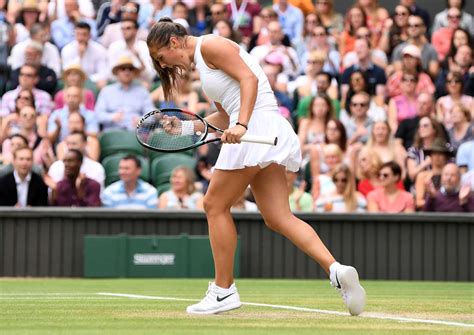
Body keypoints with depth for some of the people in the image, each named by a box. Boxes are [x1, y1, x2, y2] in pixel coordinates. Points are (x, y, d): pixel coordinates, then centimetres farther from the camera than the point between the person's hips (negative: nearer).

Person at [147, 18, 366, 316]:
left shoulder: (210, 45, -4)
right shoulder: (201, 62, 25)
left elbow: (249, 78, -15)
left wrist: (241, 124, -25)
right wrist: (186, 127, 16)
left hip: (257, 122, -10)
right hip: (270, 134, 10)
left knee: (215, 205, 1)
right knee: (279, 217, 1)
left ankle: (224, 290, 7)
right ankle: (336, 270, -14)